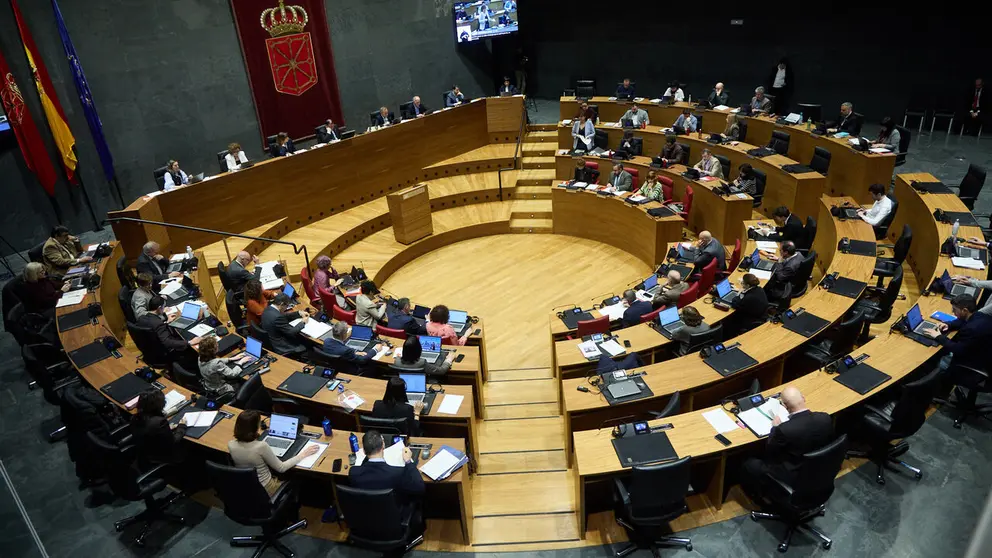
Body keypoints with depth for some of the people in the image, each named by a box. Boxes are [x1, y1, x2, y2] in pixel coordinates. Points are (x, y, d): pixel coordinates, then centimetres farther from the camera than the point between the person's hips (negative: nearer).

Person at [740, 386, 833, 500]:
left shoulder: (784, 429, -34)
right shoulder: (826, 418, -19)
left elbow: (769, 451, -13)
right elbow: (829, 442, 4)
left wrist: (775, 427, 1)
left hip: (795, 478, -6)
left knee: (749, 465, 13)